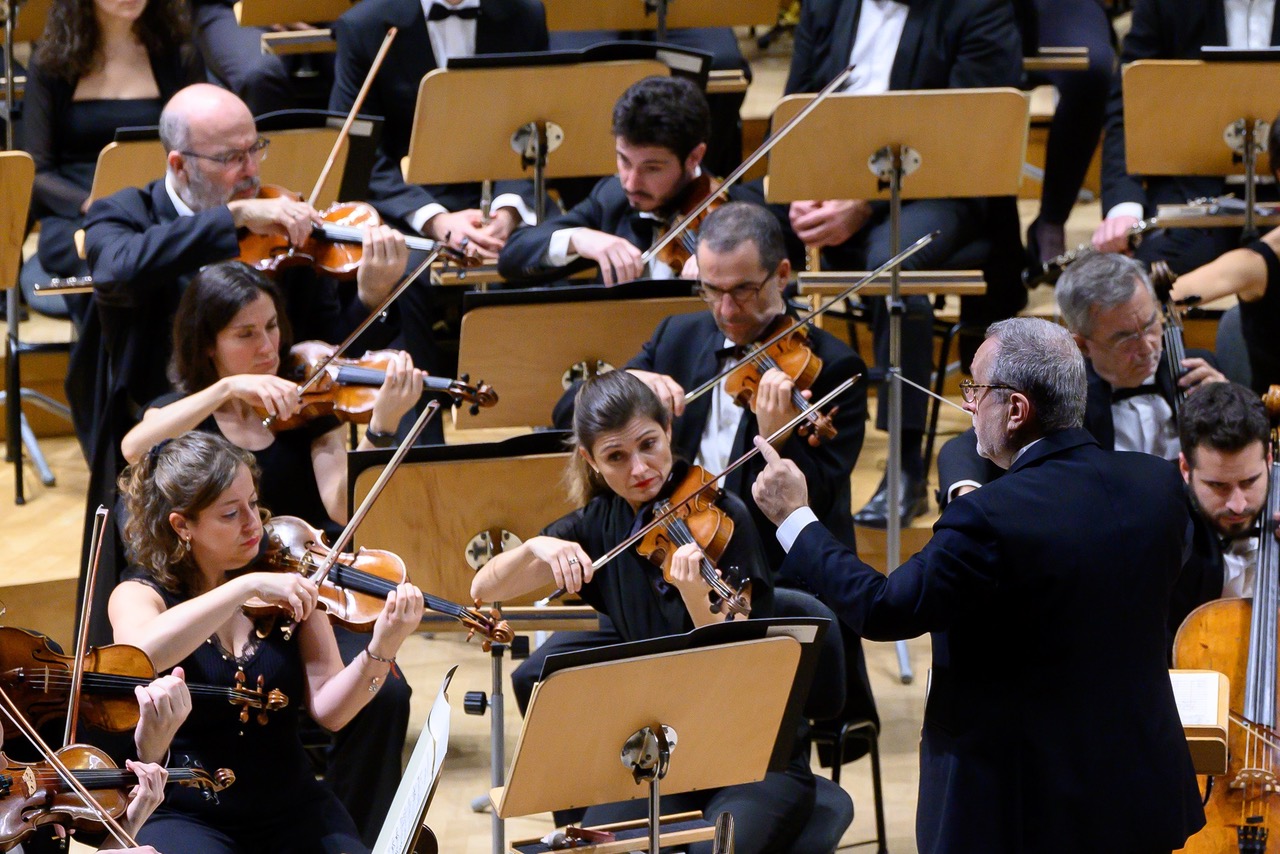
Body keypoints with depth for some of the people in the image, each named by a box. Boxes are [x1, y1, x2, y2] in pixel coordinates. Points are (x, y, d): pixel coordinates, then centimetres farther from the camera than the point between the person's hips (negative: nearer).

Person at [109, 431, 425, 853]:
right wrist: (248, 585, -31)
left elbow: (327, 709, -6)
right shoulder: (140, 594, -4)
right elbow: (141, 651, -30)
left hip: (292, 811, 3)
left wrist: (381, 651, -24)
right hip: (185, 816, -3)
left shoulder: (287, 584, 4)